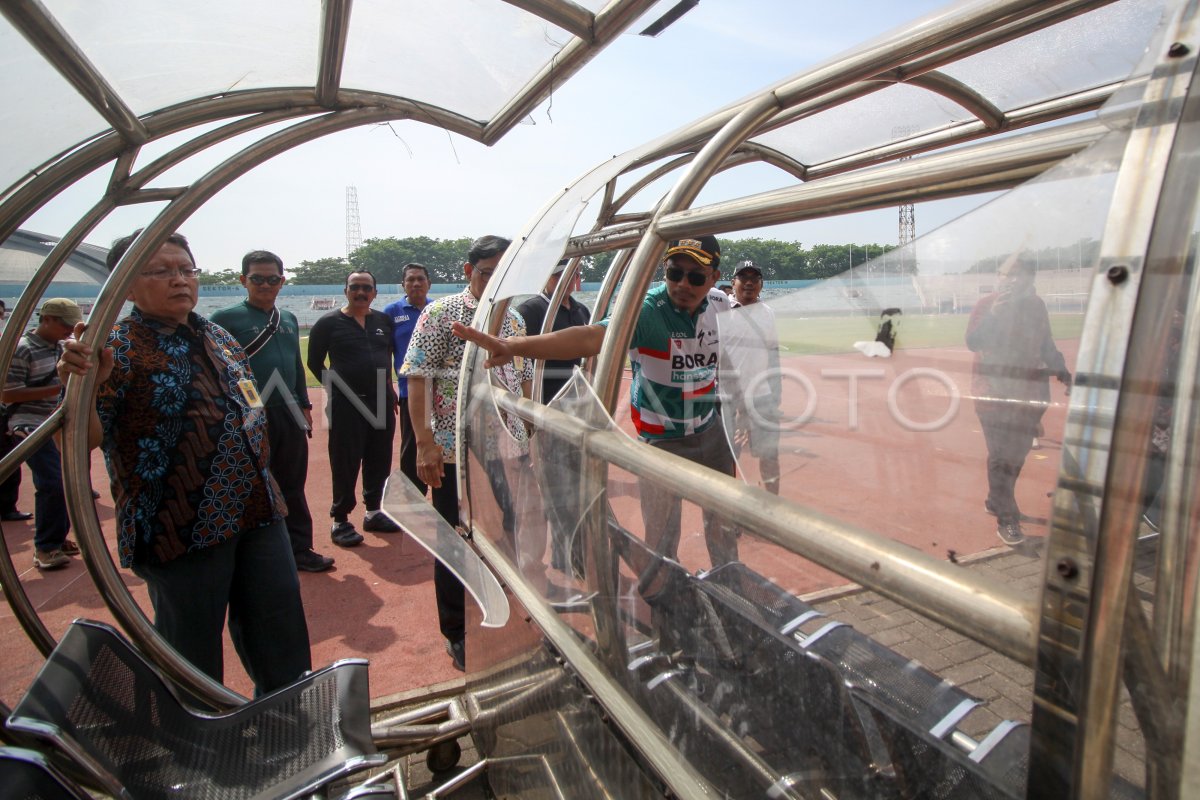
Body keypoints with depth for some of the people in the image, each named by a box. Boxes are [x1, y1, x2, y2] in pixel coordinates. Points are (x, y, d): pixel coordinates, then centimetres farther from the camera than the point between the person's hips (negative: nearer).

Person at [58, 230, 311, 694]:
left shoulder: (218, 338, 10)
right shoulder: (119, 349, -9)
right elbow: (85, 440, -18)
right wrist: (78, 385, -38)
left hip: (258, 515, 6)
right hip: (182, 531, -6)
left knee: (283, 650, 17)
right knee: (195, 658, 11)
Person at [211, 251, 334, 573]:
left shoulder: (289, 319, 13)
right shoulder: (226, 319, -5)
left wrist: (304, 406, 15)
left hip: (289, 416, 6)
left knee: (293, 487, 12)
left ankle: (299, 549, 23)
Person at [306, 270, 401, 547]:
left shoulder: (384, 321, 10)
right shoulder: (329, 323, -1)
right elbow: (315, 362, 3)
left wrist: (389, 390, 12)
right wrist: (336, 388, 0)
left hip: (382, 402, 4)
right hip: (346, 405, -4)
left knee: (380, 460, 10)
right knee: (345, 464, -1)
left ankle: (373, 512, 25)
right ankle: (340, 521, 9)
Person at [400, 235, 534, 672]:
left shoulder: (514, 320, 11)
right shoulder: (441, 314, -6)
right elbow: (418, 378, -10)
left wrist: (530, 436, 14)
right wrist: (425, 442, -17)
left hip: (508, 452, 5)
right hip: (454, 452, -5)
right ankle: (457, 636, 26)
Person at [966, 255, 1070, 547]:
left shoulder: (1037, 306, 8)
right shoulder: (987, 305, -6)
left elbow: (1047, 346, 18)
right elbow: (973, 342, -18)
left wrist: (1063, 374, 12)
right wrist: (994, 314, -28)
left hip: (1030, 392, 5)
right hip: (994, 392, -5)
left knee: (1017, 453, 13)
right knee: (1001, 455, -5)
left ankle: (997, 500, 30)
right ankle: (1006, 519, -1)